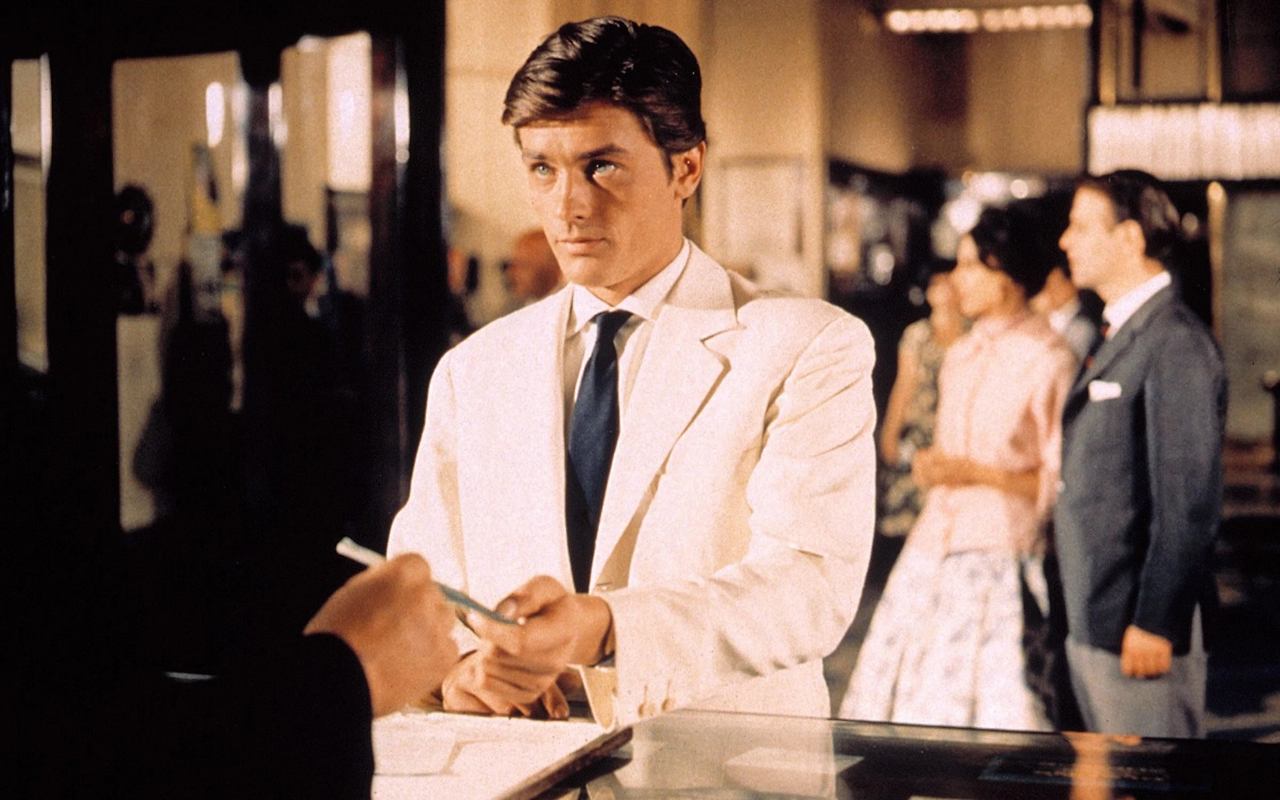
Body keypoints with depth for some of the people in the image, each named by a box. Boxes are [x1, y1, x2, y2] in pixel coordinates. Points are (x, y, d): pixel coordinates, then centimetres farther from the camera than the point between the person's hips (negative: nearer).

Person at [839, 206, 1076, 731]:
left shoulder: (1046, 361, -9)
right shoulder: (960, 356, 14)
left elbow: (1060, 481, -11)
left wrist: (973, 472, -15)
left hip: (1000, 555, -7)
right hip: (936, 545, 7)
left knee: (995, 704, -8)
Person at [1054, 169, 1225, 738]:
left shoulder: (1175, 343, -15)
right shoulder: (1119, 336, 15)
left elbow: (1189, 500, -19)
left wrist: (1153, 622, -20)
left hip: (1139, 625, -10)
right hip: (1093, 622, 10)